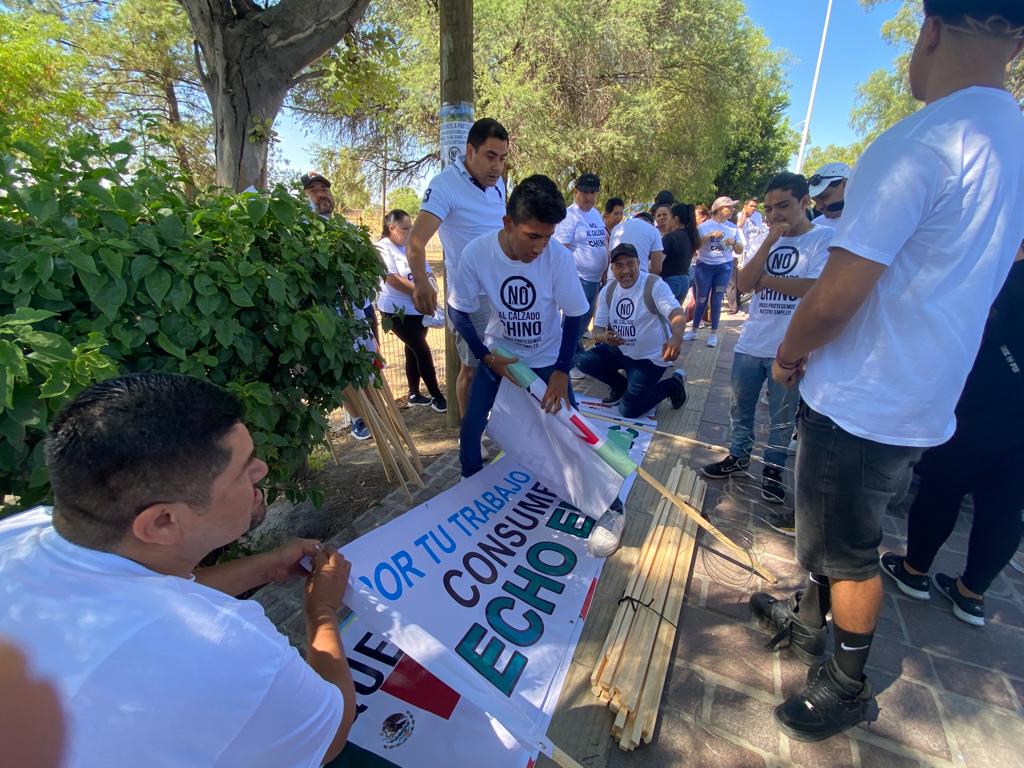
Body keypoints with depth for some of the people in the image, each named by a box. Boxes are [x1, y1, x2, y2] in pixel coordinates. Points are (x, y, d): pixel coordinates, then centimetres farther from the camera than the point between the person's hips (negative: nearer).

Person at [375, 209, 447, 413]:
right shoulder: (383, 248, -8)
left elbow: (427, 274, 10)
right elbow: (393, 279, -19)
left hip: (419, 309, 6)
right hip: (398, 310, -6)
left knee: (413, 350, 13)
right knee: (423, 351, -7)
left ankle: (414, 394, 25)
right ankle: (437, 397, 2)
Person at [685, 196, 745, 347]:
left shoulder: (733, 228, 5)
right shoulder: (704, 226, -3)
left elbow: (740, 251, 8)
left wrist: (734, 243, -12)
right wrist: (710, 236, -21)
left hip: (724, 267, 2)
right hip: (704, 266, -2)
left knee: (716, 301, 3)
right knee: (701, 300, 4)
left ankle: (713, 334, 10)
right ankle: (694, 331, 18)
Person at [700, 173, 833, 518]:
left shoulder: (825, 238, -5)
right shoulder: (766, 240, 9)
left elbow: (816, 287, -19)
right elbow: (743, 284, -5)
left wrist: (764, 279, -10)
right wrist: (770, 241, -10)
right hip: (750, 343, 5)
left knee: (782, 417, 9)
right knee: (740, 407, 15)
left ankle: (773, 468, 26)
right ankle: (738, 456, 33)